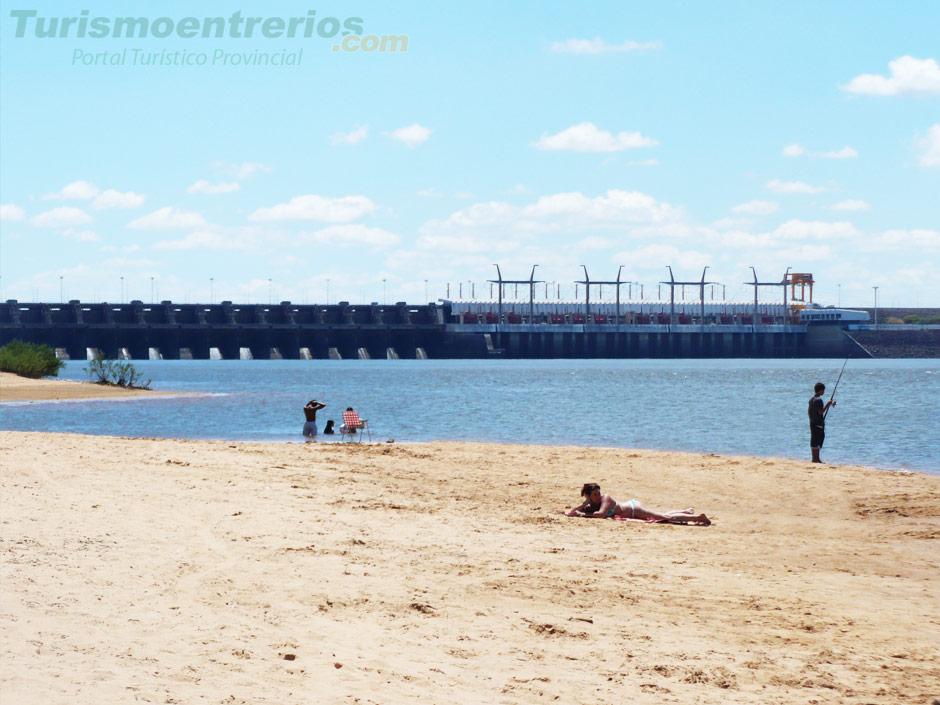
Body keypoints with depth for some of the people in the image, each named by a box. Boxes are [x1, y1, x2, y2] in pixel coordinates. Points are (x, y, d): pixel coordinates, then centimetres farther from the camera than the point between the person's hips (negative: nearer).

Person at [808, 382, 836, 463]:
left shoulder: (812, 399, 12)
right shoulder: (819, 400, -15)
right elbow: (821, 412, -20)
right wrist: (827, 405, -13)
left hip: (812, 422, 9)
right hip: (818, 423, -9)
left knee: (813, 441, 10)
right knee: (818, 441, -6)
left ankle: (814, 458, 13)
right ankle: (816, 458, -7)